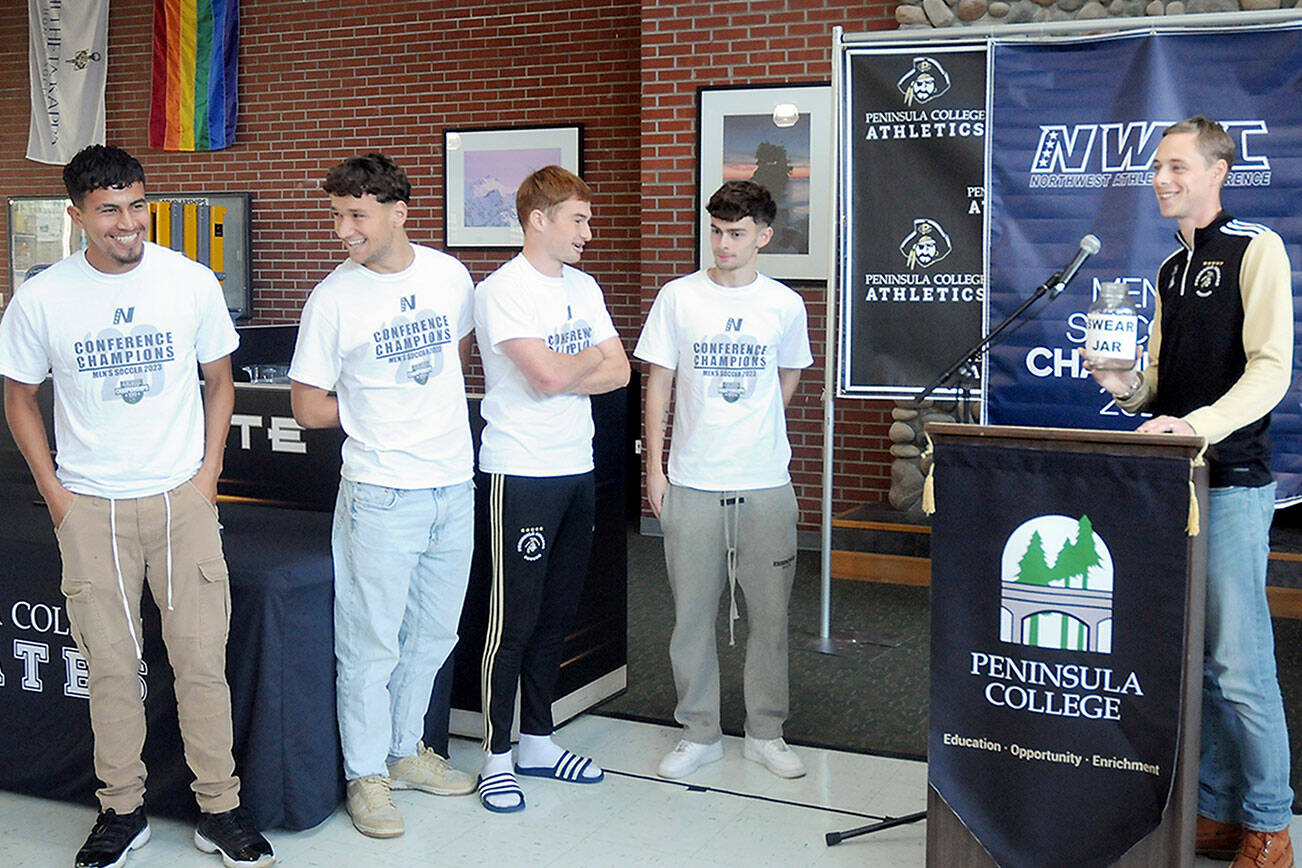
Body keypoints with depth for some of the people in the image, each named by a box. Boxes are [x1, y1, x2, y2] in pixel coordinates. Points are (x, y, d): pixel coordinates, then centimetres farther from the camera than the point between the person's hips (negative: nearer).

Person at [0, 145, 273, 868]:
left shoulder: (192, 282, -2)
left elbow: (219, 379, 9)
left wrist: (208, 473, 2)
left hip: (182, 499, 0)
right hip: (89, 508, 0)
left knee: (202, 660, 1)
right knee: (110, 666, 7)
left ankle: (220, 810, 15)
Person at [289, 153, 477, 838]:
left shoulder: (450, 275, 2)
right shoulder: (333, 298, -10)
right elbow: (309, 408, -4)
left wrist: (431, 405, 8)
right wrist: (376, 409, 1)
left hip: (454, 486, 5)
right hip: (381, 494, -4)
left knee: (431, 635, 16)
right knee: (371, 644, 3)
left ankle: (406, 752, 33)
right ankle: (366, 776, 19)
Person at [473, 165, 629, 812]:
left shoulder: (583, 287, 13)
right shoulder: (501, 291, -10)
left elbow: (619, 371, 5)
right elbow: (549, 376, -20)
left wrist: (565, 374, -10)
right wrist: (591, 357, -1)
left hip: (576, 469, 7)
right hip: (522, 473, -7)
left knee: (555, 614, 13)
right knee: (513, 620, -1)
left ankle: (538, 741, 25)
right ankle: (497, 756, 10)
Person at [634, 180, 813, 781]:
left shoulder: (784, 304, 4)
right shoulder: (678, 297, 1)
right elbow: (658, 384, 3)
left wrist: (754, 432, 12)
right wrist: (655, 467, -1)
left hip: (766, 483, 1)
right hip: (692, 482, 0)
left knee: (769, 612, 6)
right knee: (692, 611, 4)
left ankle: (765, 734, 20)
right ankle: (699, 733, 18)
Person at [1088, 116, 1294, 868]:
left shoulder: (1256, 249, -4)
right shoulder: (1171, 269, 19)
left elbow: (1271, 368, -13)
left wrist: (1197, 425, -26)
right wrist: (1129, 387, 1)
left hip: (1231, 482, -7)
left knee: (1239, 663, -6)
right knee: (1193, 659, 10)